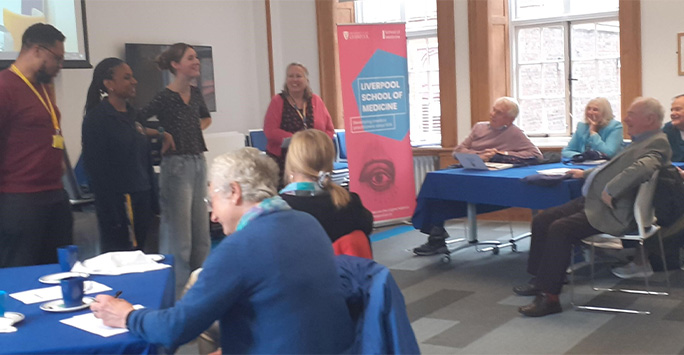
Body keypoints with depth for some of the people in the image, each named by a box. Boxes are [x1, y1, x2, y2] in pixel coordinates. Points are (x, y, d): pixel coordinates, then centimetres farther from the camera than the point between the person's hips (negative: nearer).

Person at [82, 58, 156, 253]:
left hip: (142, 200, 7)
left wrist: (152, 200, 14)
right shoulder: (96, 118, -9)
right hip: (117, 204, -7)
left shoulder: (132, 115, 14)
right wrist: (111, 213, -17)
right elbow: (96, 169, -13)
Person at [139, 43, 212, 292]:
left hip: (198, 163, 8)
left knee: (202, 232, 12)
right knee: (179, 236, -4)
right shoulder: (165, 98, -12)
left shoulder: (195, 94, 10)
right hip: (176, 165, -8)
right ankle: (177, 291, 5)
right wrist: (162, 134, -11)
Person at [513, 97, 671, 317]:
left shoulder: (657, 144, -13)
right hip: (590, 200, 11)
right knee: (541, 221, 4)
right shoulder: (640, 141, 20)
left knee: (560, 229, -27)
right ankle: (539, 280, 13)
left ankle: (549, 297, -19)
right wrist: (585, 174, 30)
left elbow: (643, 168, -34)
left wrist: (610, 192, -30)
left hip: (611, 211, -11)